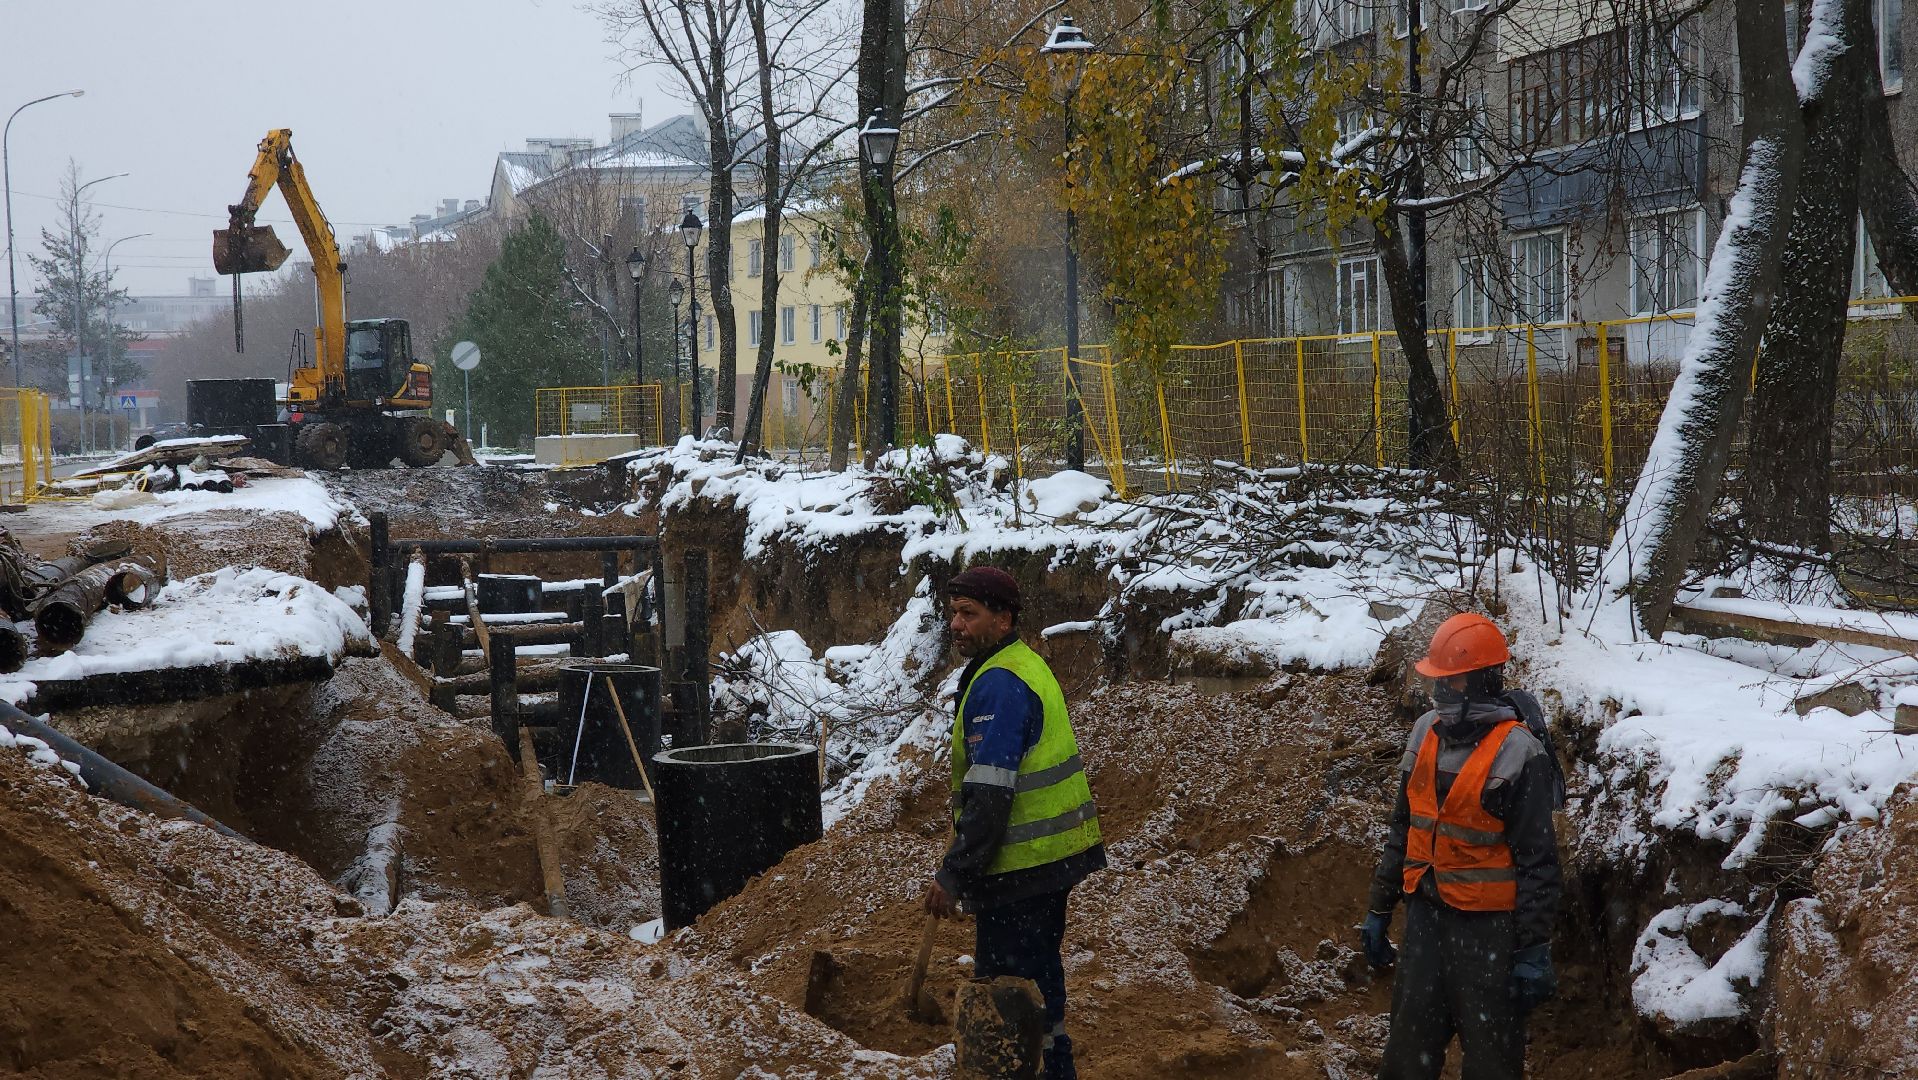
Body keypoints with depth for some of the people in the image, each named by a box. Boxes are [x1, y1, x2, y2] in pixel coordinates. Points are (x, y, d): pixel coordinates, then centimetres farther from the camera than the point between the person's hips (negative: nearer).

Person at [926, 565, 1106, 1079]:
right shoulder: (1028, 666, 14)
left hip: (1020, 865, -11)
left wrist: (953, 874, -22)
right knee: (1041, 972, 21)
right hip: (1054, 857, 11)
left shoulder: (998, 684, -19)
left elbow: (989, 794, -25)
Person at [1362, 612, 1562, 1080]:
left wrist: (1534, 951, -14)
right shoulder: (1426, 733, 6)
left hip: (1487, 925, -6)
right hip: (1426, 913, 6)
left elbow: (1537, 860, -12)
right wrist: (1379, 910, 16)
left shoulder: (1517, 752, -14)